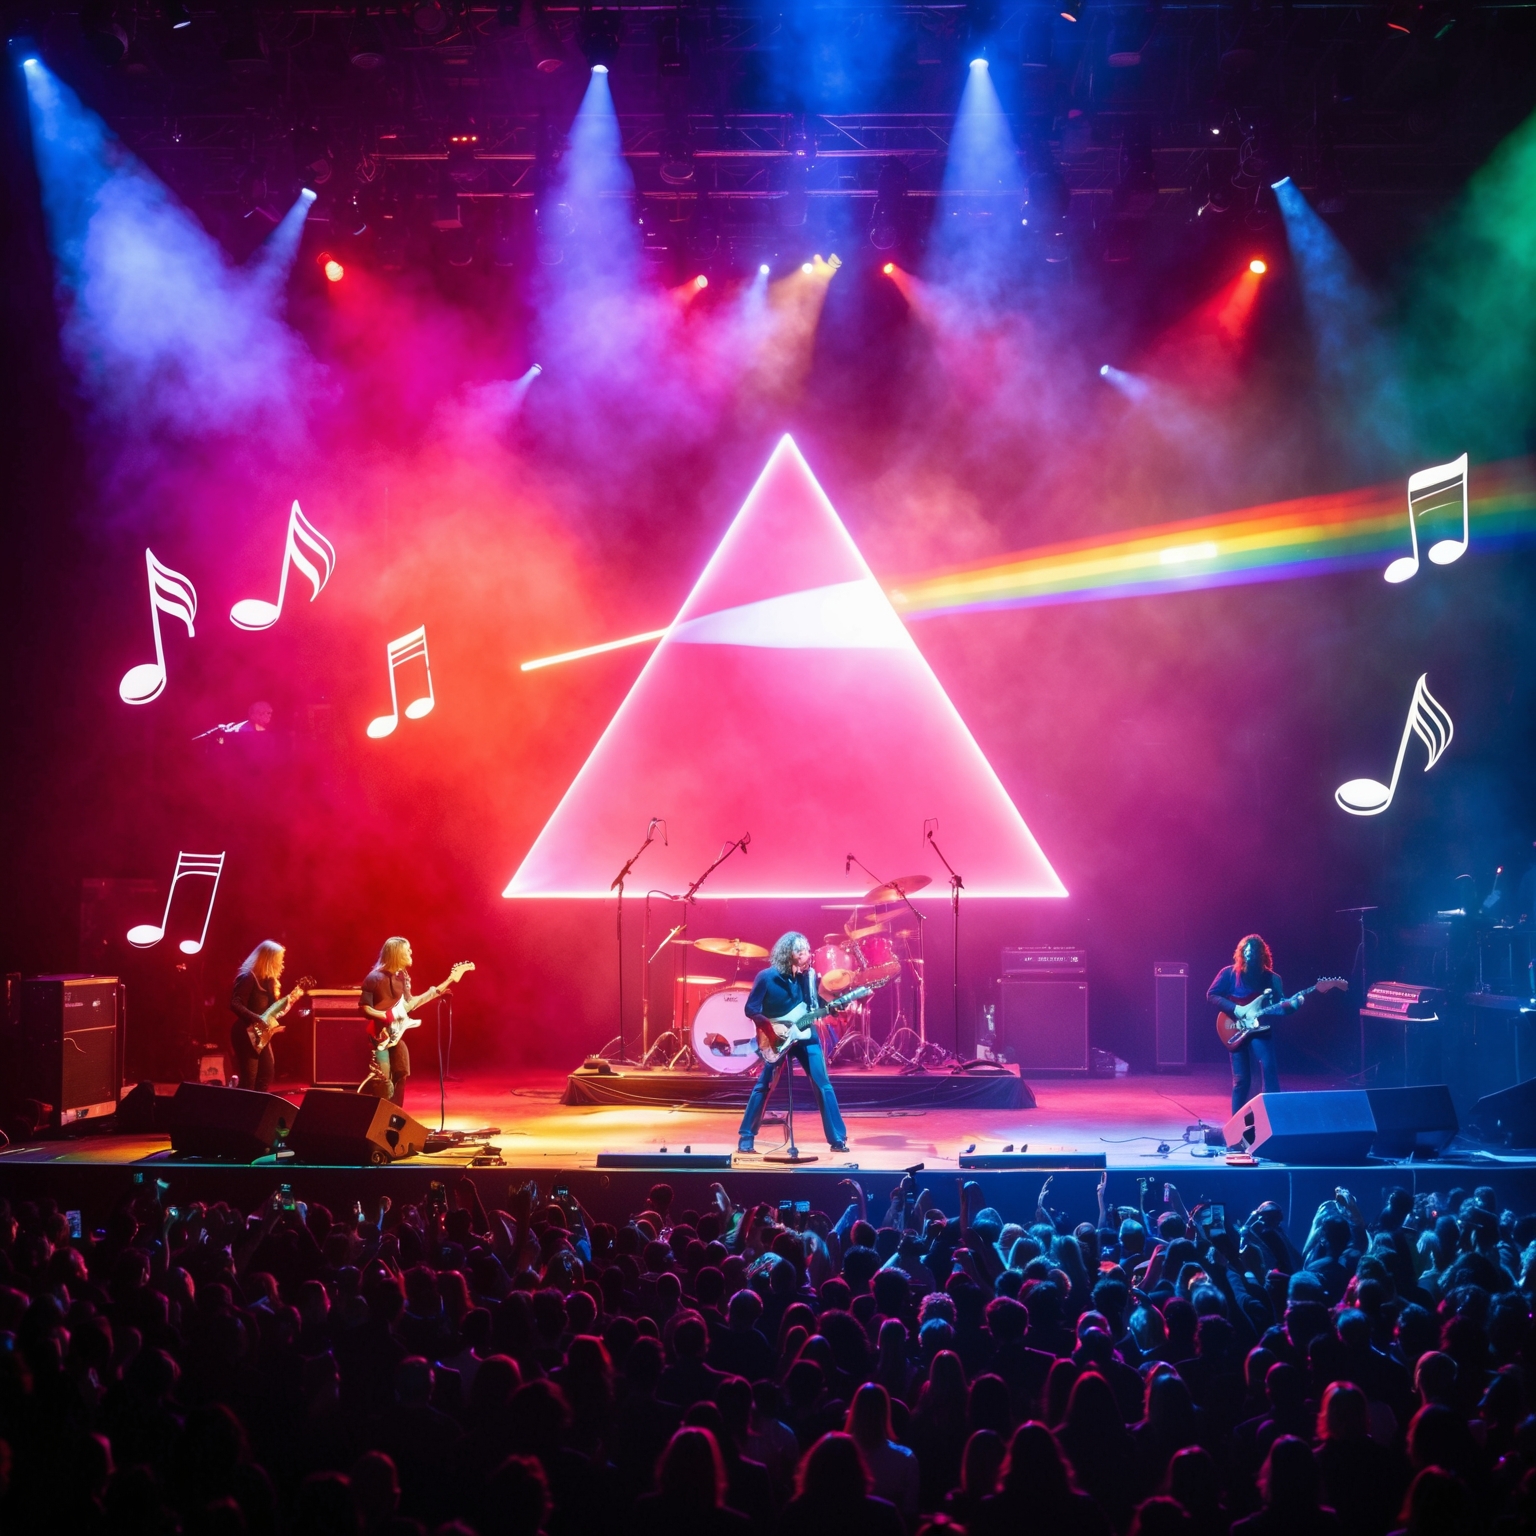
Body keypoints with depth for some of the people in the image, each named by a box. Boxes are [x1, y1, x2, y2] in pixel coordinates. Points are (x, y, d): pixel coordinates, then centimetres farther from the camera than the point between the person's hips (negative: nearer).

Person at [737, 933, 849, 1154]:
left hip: (805, 1036, 3)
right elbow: (750, 1009, -9)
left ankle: (837, 1138, 5)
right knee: (763, 1087, -2)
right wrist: (769, 1027, -20)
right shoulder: (767, 977, -11)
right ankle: (746, 1138, 8)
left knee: (823, 1085, -1)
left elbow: (817, 1005, 9)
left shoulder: (808, 975, 1)